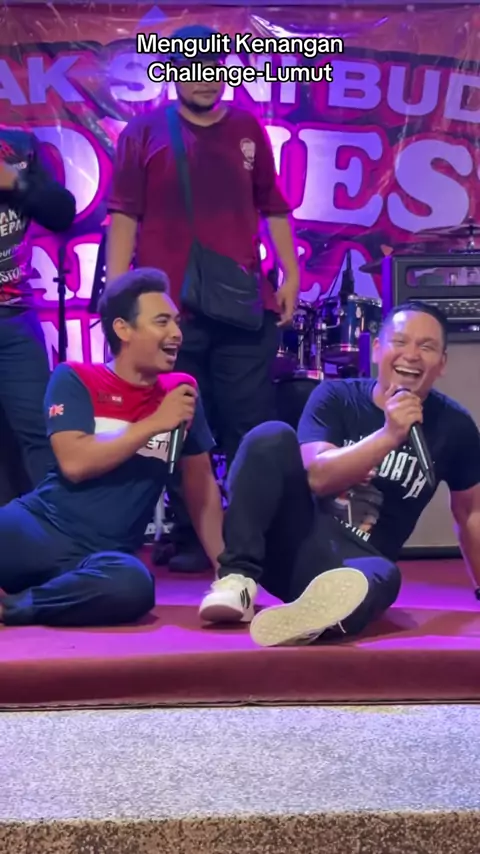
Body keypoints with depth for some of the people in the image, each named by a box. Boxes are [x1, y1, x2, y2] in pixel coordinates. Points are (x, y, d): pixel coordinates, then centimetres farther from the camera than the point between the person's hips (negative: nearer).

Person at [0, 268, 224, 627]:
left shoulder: (181, 391, 9)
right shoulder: (74, 379, 0)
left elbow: (201, 484, 16)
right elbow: (74, 463, -14)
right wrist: (155, 423, -13)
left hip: (104, 554, 3)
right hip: (40, 528, -3)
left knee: (133, 584, -36)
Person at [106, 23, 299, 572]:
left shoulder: (248, 130, 14)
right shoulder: (144, 131, 5)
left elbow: (273, 207, 17)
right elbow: (124, 216, 0)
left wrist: (291, 275, 10)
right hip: (170, 309, -2)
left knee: (253, 432, 3)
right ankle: (188, 539, 16)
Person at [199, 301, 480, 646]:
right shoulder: (335, 397, -3)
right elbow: (319, 477, -18)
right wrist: (389, 435, -29)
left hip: (354, 562, 0)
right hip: (291, 538, 0)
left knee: (384, 577, -36)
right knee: (271, 436, -24)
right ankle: (238, 578, -27)